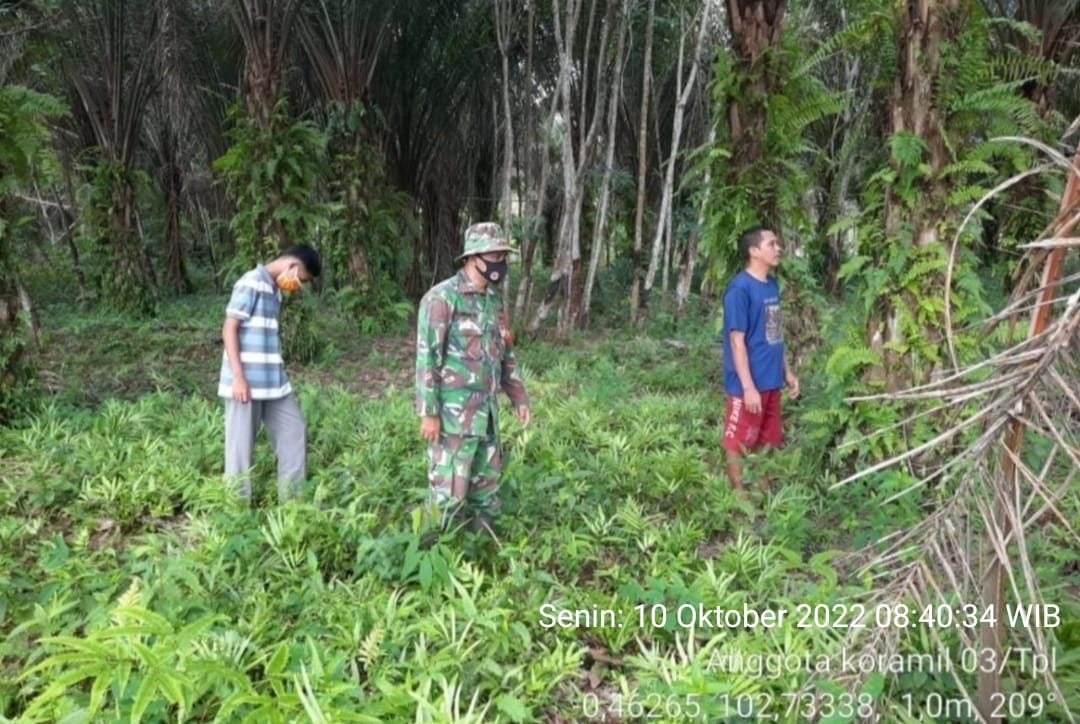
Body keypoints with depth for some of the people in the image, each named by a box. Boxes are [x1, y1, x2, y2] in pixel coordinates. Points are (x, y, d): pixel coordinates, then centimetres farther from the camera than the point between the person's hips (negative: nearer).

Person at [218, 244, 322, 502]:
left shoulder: (274, 290, 15)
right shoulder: (251, 283, -11)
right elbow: (230, 329, -15)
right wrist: (238, 377, -19)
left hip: (273, 381, 9)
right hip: (247, 382, -9)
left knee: (294, 432, 11)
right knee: (241, 444, 1)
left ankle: (292, 501, 19)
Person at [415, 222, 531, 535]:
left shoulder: (494, 300, 11)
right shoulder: (442, 298, -14)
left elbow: (505, 353, 19)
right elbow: (426, 357, -15)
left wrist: (519, 396, 16)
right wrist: (428, 412, -17)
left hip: (486, 410, 8)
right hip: (454, 412, -8)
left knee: (487, 480, 16)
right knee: (450, 487, -1)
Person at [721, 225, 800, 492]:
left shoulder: (772, 284, 8)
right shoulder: (740, 288, -17)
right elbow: (737, 342, -19)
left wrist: (787, 372, 16)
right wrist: (748, 387, -21)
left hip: (771, 382, 8)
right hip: (748, 385, -8)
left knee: (767, 441, 17)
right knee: (738, 443, 5)